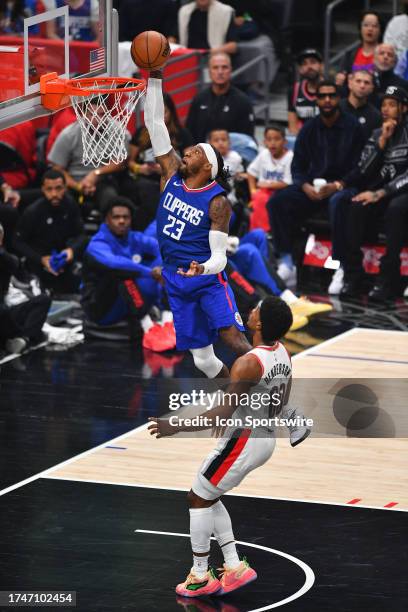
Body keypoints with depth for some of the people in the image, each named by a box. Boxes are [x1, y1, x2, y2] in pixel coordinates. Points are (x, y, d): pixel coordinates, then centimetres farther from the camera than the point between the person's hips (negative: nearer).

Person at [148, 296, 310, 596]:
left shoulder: (249, 363, -26)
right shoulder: (282, 353, 0)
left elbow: (224, 413, -29)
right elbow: (282, 406, 11)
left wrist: (176, 426, -29)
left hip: (243, 441, -9)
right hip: (266, 439, 9)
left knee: (198, 499, 8)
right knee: (209, 498, 21)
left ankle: (200, 577, 14)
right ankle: (235, 567, 17)